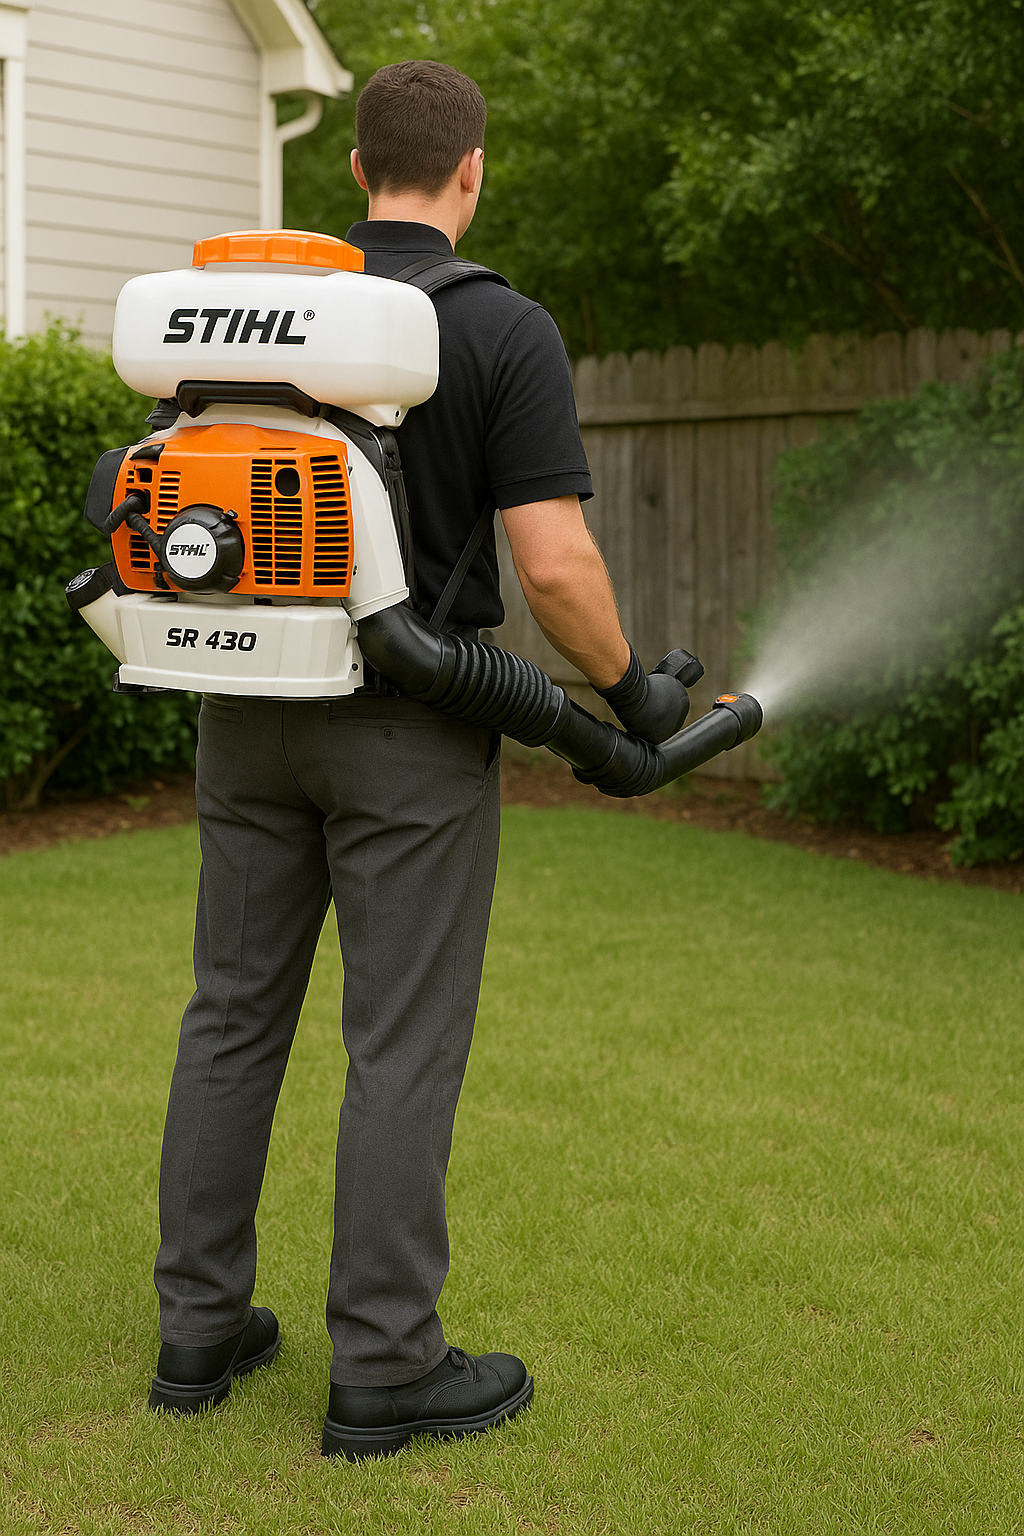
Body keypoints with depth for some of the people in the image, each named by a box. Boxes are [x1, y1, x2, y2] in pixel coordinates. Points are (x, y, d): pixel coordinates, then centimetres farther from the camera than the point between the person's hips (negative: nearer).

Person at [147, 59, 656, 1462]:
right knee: (402, 1047, 2)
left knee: (234, 1016, 13)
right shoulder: (507, 330, -10)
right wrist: (627, 689, 0)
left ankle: (201, 1329, 21)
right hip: (412, 732, -5)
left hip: (252, 716, 5)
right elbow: (553, 564, -17)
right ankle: (384, 1367, 9)